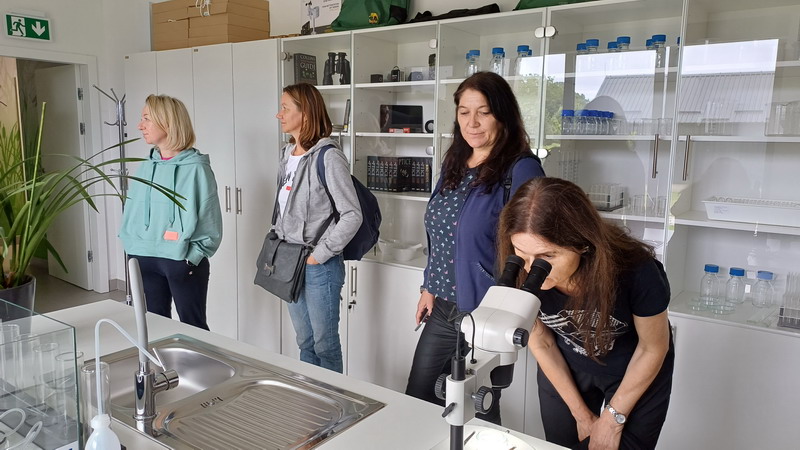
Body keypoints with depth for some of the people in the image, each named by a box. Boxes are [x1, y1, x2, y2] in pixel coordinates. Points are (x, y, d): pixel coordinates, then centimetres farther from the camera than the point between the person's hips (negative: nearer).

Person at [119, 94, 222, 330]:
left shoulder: (196, 168, -11)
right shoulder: (146, 167, 6)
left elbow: (210, 222, -11)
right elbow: (131, 213, 13)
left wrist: (192, 257, -14)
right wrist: (132, 249, 3)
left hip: (182, 262, -5)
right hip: (145, 261, 6)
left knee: (193, 328, 6)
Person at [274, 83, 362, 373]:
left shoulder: (327, 157, -16)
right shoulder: (287, 154, 9)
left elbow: (352, 215, -20)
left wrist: (320, 254, -17)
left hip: (319, 266, -8)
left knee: (325, 344, 6)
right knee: (304, 342, 19)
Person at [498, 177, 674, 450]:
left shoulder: (636, 272, -36)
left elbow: (653, 349, -16)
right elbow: (541, 343, -10)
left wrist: (613, 419, -7)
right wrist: (581, 415, -2)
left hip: (637, 370, -1)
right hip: (565, 367, 2)